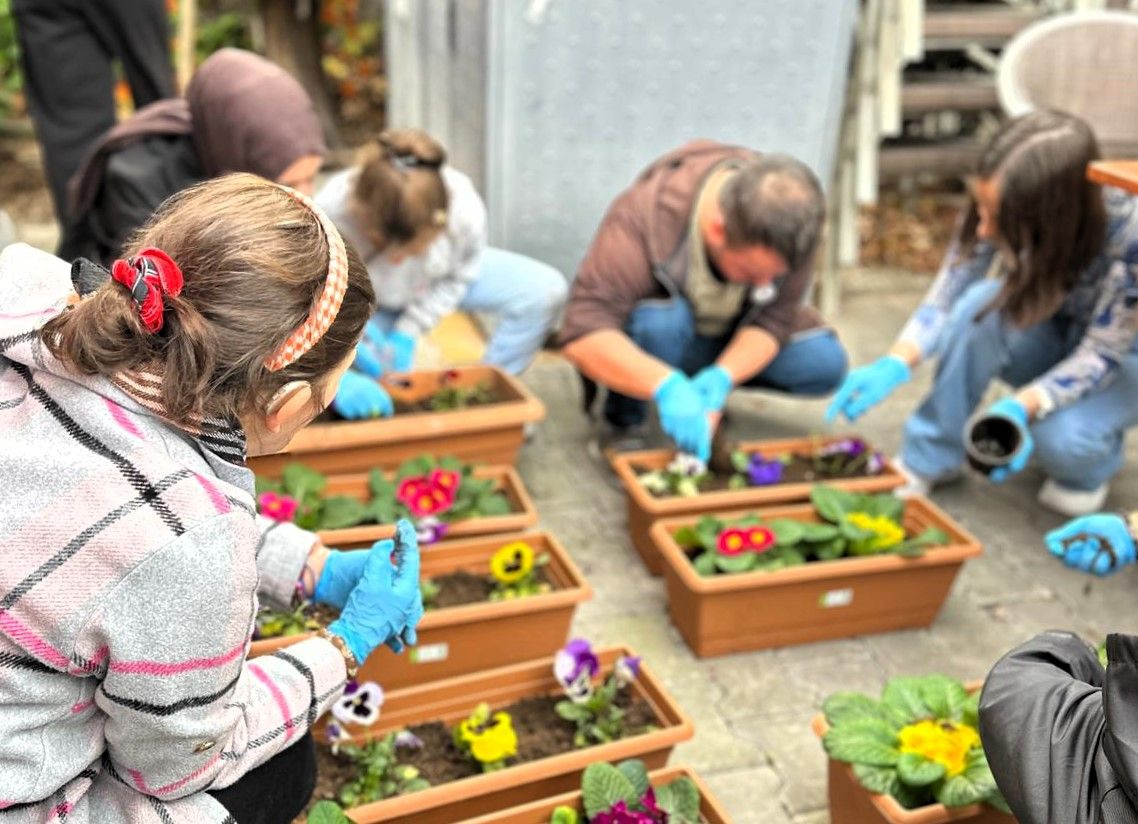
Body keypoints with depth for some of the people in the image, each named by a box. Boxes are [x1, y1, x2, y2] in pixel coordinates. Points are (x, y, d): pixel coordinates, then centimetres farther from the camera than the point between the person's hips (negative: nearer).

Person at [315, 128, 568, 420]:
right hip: (368, 297, -1)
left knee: (546, 289, -15)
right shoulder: (331, 217, -42)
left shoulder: (465, 209, -38)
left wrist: (407, 334, -22)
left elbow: (458, 276, -15)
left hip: (435, 282, 2)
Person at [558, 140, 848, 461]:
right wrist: (666, 385, -56)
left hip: (730, 341, 5)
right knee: (661, 320, -38)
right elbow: (583, 333, -43)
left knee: (826, 362, -15)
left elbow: (774, 319, -19)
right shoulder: (643, 216, -37)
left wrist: (722, 376, -38)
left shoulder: (790, 222, -25)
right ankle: (622, 422, -11)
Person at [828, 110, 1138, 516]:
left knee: (1061, 436, -34)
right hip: (1048, 338, 3)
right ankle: (929, 457, -14)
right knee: (979, 306, -30)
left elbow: (1101, 355, -29)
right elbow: (944, 299, -22)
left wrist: (1019, 407, -45)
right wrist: (894, 366, -40)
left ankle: (1092, 463, 5)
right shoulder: (1002, 210, -25)